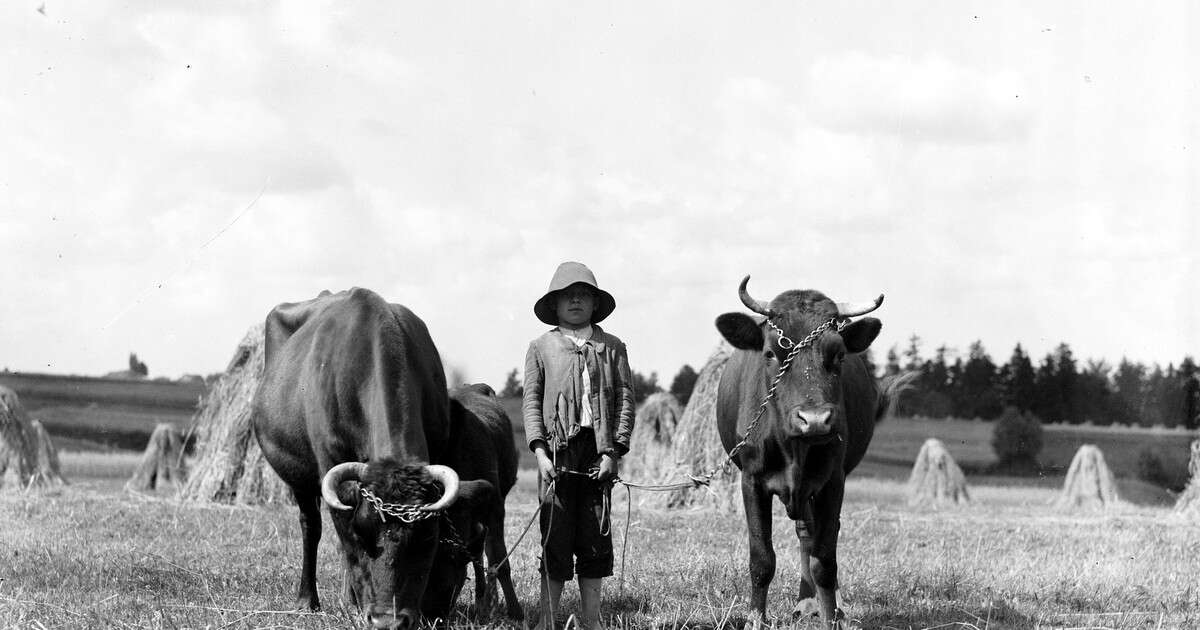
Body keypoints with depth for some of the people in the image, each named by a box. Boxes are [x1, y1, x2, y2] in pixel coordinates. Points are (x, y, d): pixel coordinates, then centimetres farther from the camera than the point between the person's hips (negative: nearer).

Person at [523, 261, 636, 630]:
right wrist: (540, 451, -7)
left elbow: (625, 399, 6)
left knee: (595, 538, 3)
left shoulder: (612, 347, 12)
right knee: (556, 540, -2)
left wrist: (614, 451, -5)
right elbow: (531, 402, 5)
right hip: (557, 451, -1)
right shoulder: (541, 348, 10)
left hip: (598, 452, 1)